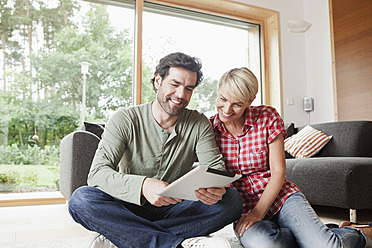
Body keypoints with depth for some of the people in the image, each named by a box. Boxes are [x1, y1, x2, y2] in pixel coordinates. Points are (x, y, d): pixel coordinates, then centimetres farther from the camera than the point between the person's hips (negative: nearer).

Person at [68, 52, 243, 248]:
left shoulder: (199, 124, 1)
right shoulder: (125, 119, -7)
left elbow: (216, 167, -5)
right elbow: (97, 172, -18)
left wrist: (216, 188, -32)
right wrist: (143, 185, -38)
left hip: (175, 209, 2)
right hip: (130, 208, -1)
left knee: (232, 199, -22)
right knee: (81, 199, -28)